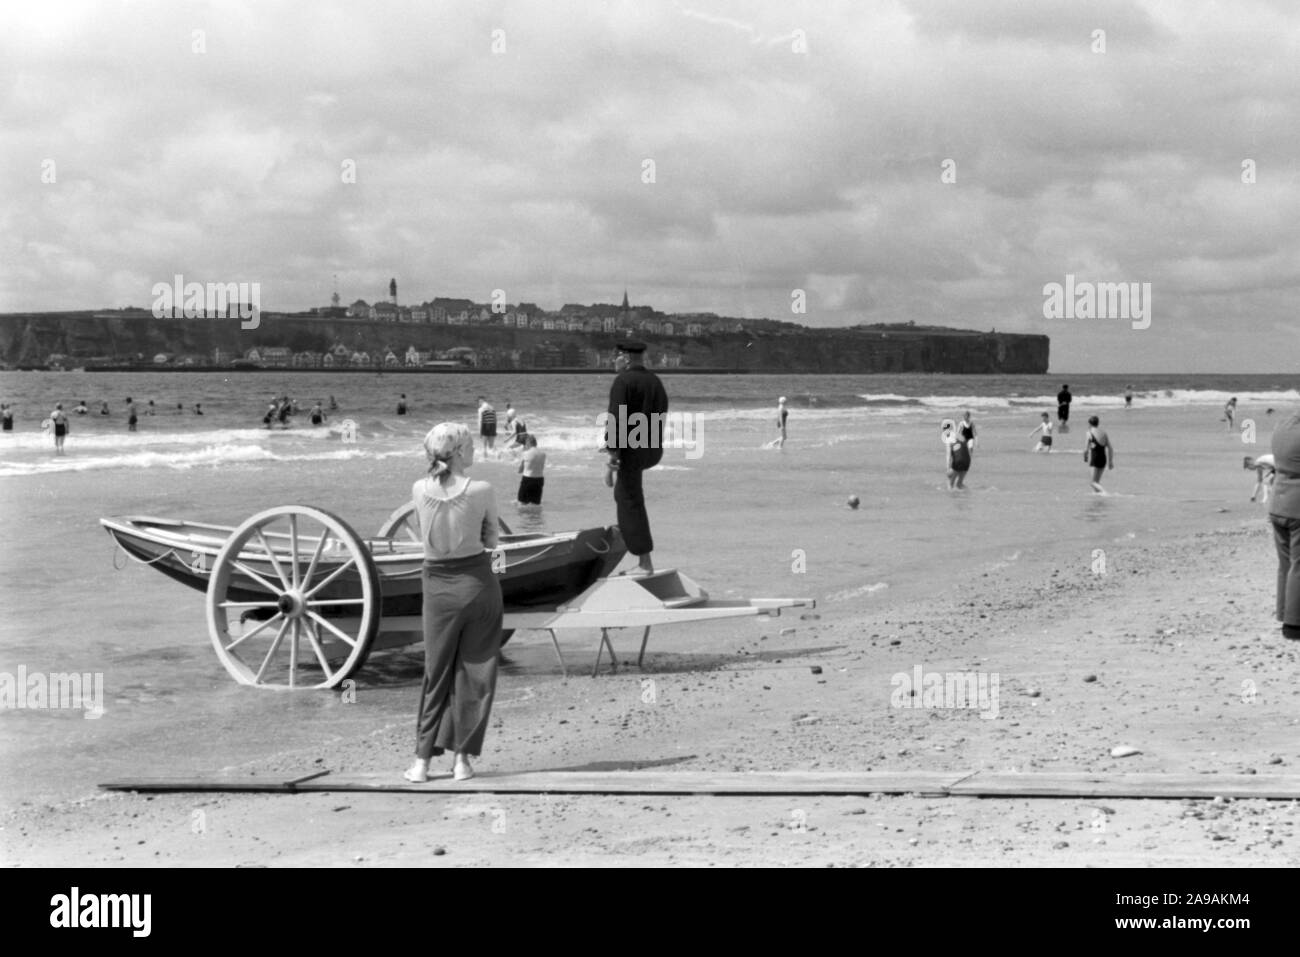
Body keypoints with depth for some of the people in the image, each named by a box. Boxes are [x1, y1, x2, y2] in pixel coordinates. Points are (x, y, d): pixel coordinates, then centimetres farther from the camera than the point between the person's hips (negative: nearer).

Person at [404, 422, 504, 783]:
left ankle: (423, 759, 10)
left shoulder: (419, 490, -5)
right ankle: (462, 757, 9)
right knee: (475, 672, 9)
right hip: (478, 581, -2)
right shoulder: (482, 492, -12)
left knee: (436, 672, 13)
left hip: (438, 586, 2)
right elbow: (491, 542, 0)